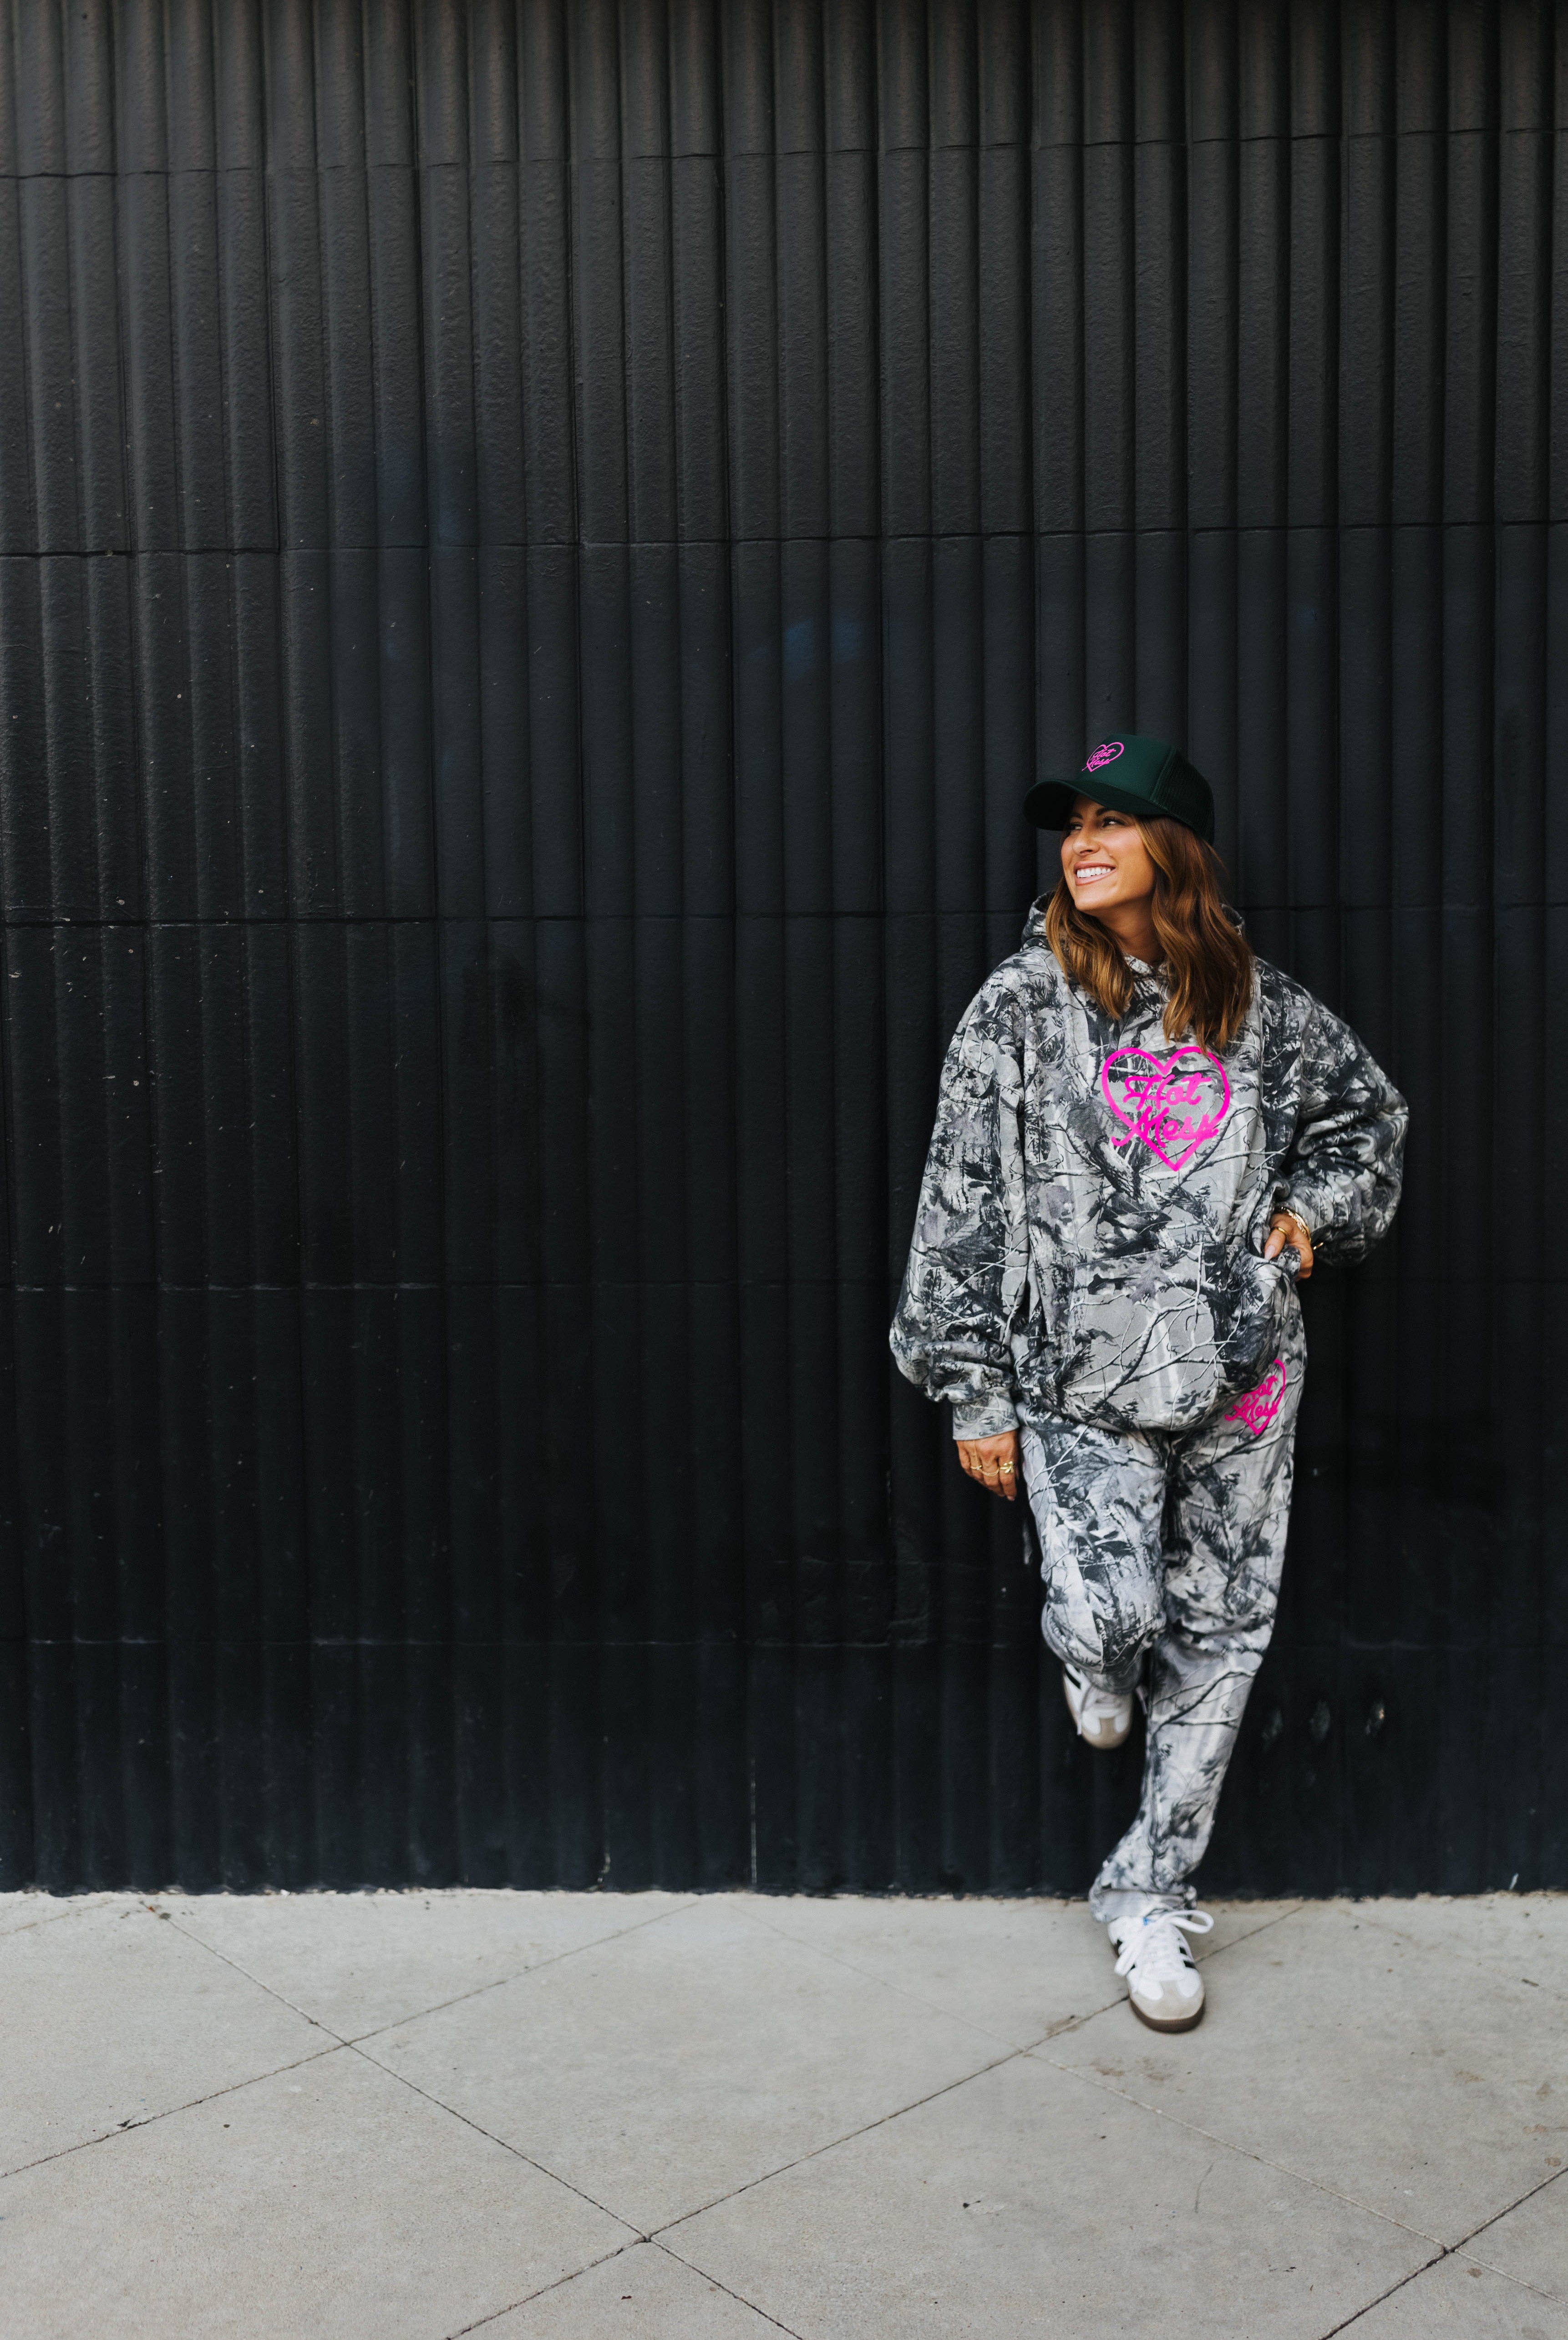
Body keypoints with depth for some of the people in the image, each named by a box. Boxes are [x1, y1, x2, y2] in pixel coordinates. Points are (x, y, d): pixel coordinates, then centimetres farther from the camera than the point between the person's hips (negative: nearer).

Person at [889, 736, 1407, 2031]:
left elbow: (1370, 1115, 23)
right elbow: (965, 1198, -2)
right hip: (1083, 1377, -2)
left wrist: (1315, 1211, 3)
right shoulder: (1023, 1005, -2)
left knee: (1221, 1637, 7)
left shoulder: (1263, 1005, 4)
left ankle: (1152, 1898, 25)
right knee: (1111, 1617, -14)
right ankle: (1098, 1656, 27)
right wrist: (974, 1391, -4)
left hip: (1241, 1381, 3)